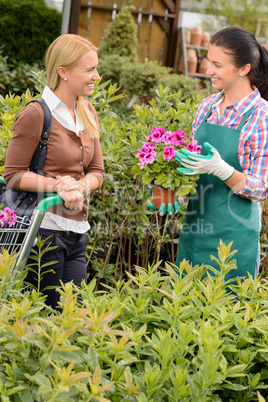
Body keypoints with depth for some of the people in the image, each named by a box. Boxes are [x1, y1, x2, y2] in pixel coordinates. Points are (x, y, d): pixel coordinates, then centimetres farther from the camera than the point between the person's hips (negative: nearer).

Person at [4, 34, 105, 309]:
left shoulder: (87, 113, 10)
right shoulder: (36, 114, -12)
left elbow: (97, 171, 10)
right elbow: (13, 175, -9)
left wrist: (80, 187, -11)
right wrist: (57, 186, -21)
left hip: (77, 231, 7)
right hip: (44, 227, -7)